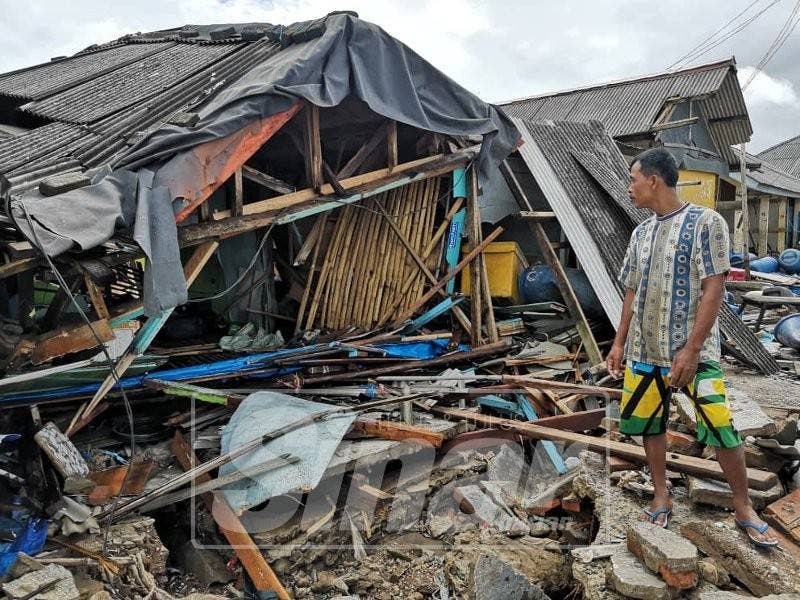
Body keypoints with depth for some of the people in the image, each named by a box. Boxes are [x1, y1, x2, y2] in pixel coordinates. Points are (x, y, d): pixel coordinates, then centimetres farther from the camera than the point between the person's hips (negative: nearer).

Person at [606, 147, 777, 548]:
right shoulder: (641, 233, 10)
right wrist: (619, 343, 11)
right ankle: (661, 498, 27)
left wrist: (691, 349, -18)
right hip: (644, 351, 6)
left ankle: (744, 509, 17)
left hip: (694, 351, -6)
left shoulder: (705, 222, -8)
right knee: (650, 424, 10)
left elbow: (713, 290, -13)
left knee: (722, 430, -3)